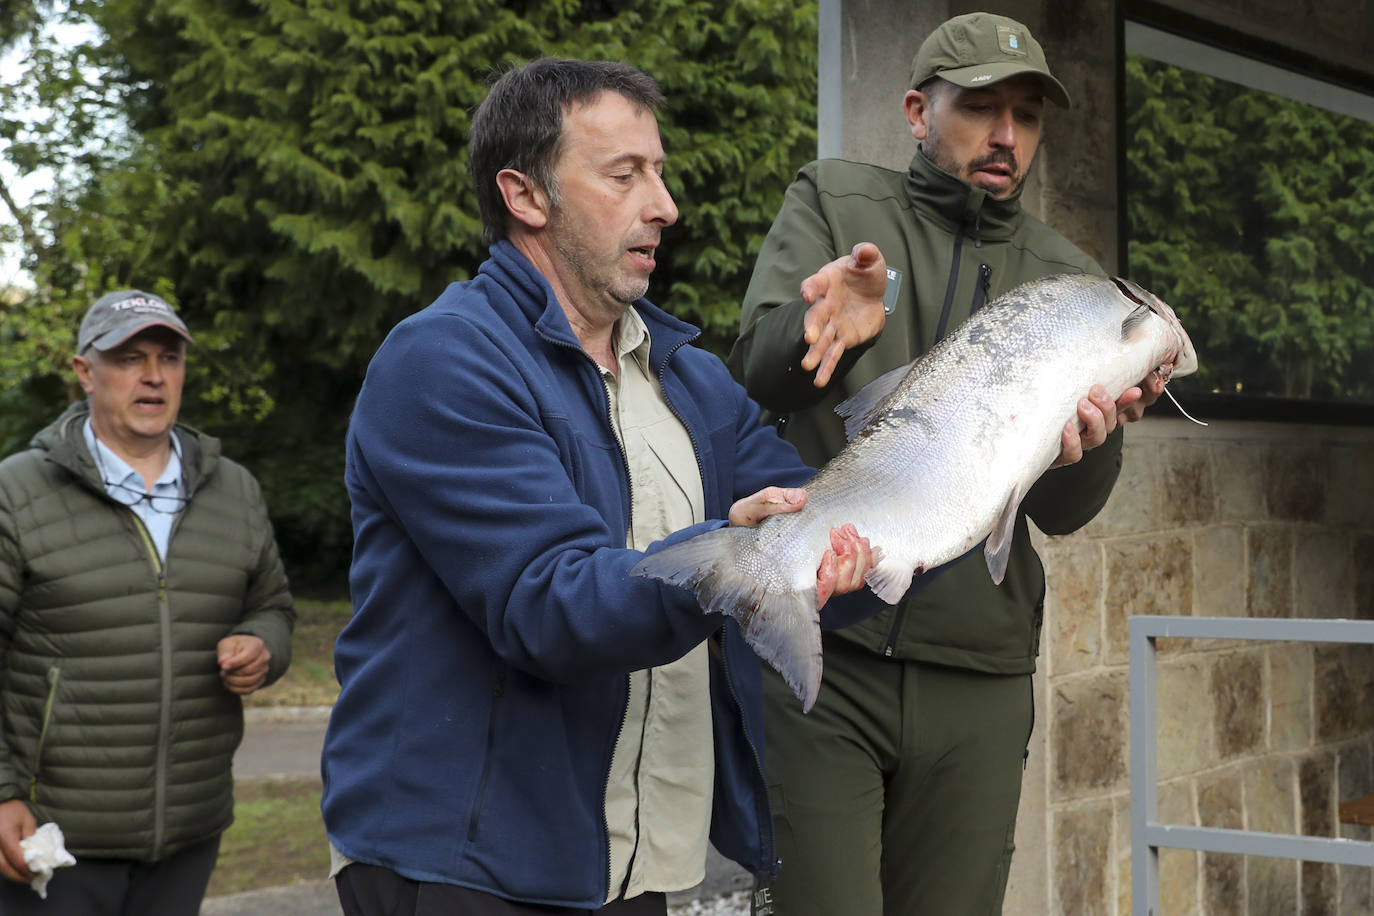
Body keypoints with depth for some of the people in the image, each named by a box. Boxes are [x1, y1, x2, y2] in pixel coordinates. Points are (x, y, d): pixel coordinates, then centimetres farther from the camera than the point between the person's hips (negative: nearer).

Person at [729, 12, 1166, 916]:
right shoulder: (835, 202, 7)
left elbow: (1062, 512, 5)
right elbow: (756, 367, -10)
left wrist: (1094, 433, -17)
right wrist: (827, 326, -32)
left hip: (979, 679, 3)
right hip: (818, 647, -2)